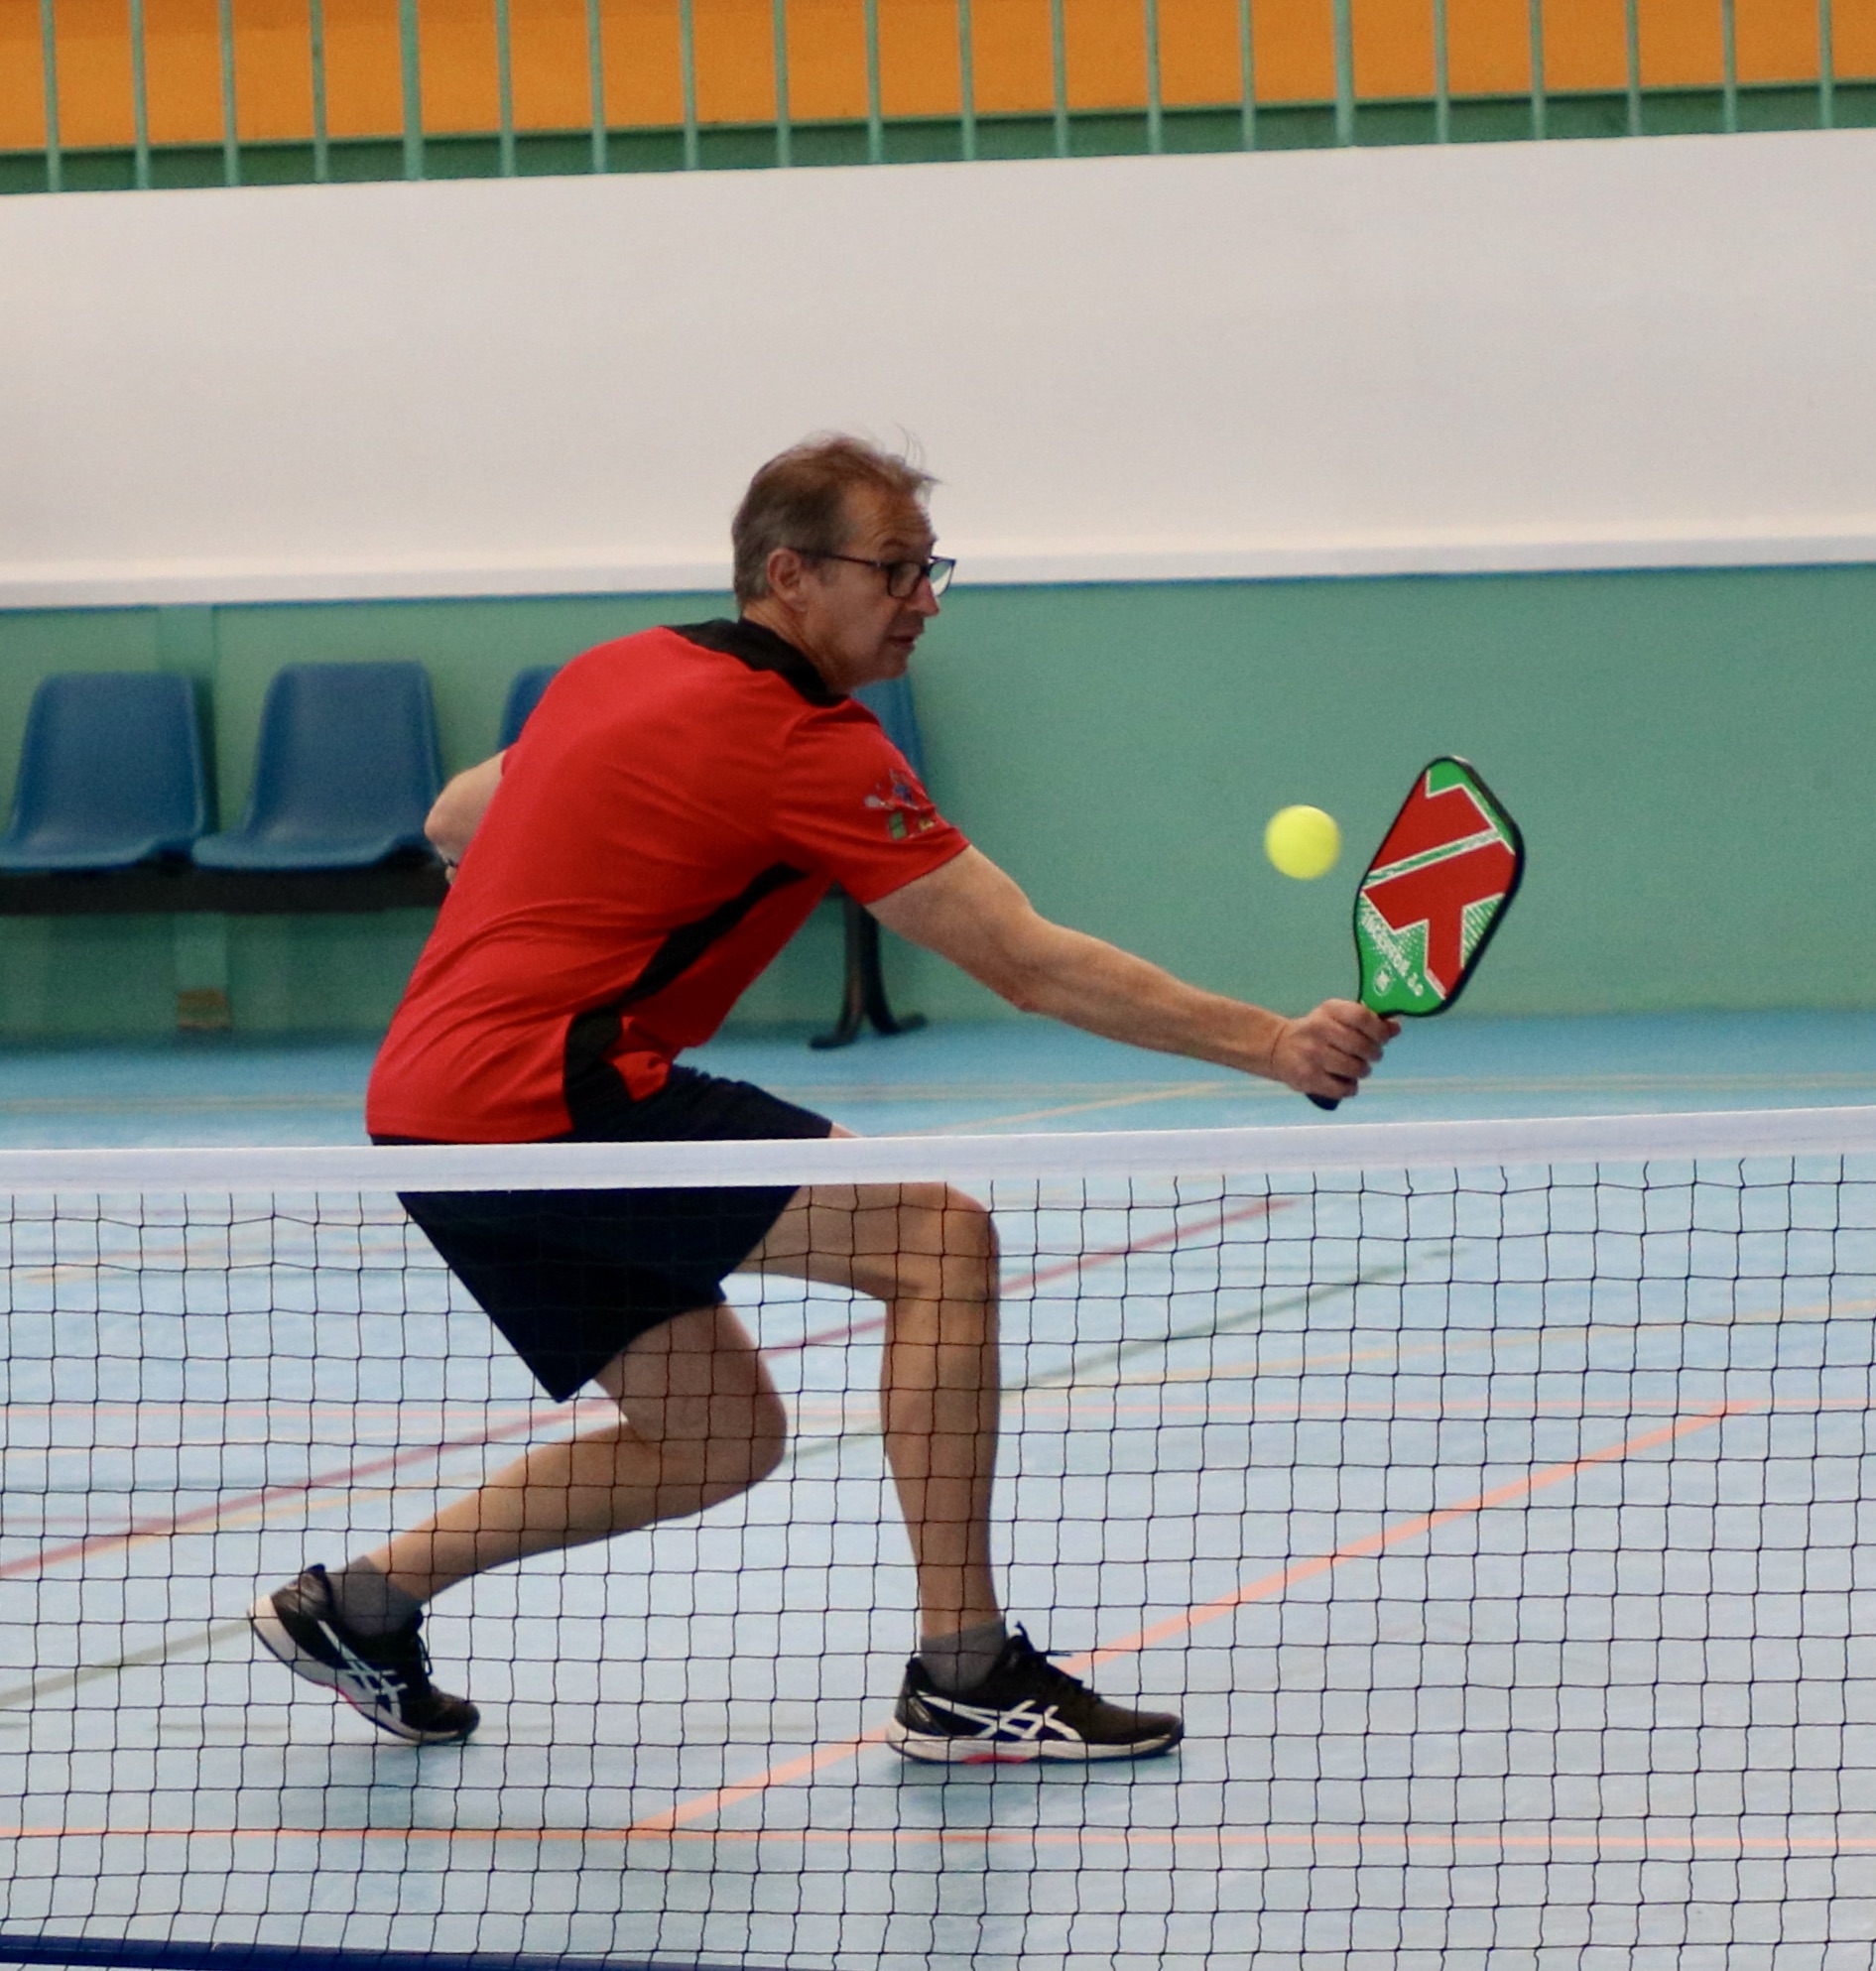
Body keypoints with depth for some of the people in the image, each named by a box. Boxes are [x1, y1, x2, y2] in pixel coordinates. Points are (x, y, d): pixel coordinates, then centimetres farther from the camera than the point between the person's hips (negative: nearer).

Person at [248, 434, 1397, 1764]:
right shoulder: (809, 746, -11)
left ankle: (361, 1603, 22)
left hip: (427, 1102, 10)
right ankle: (962, 1677, -13)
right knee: (938, 1238, -13)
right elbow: (1031, 966, -14)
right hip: (540, 1096, -10)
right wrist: (1271, 1045, -15)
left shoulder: (622, 670, 16)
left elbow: (454, 823, 30)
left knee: (723, 1436, 17)